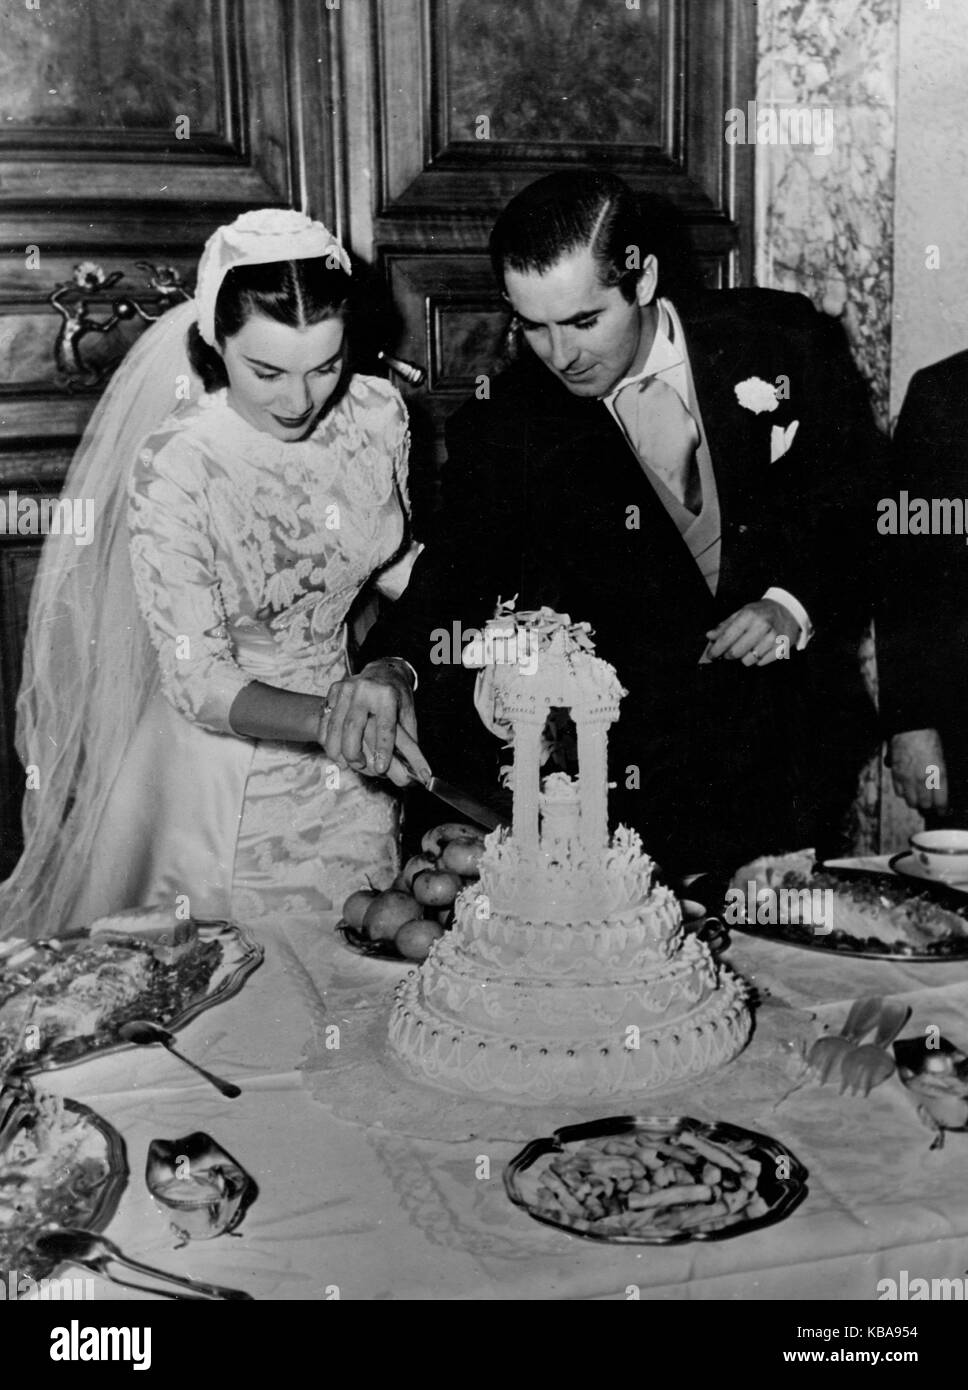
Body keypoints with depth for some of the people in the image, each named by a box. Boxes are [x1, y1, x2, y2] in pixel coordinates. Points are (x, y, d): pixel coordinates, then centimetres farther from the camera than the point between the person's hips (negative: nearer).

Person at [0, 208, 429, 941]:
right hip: (227, 782, -5)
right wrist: (331, 718, -36)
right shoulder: (171, 471, -24)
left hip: (353, 772, 5)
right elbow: (200, 686, -22)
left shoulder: (377, 412, -10)